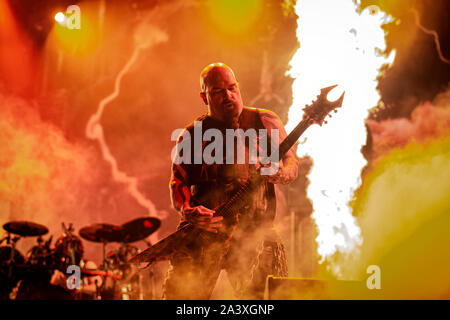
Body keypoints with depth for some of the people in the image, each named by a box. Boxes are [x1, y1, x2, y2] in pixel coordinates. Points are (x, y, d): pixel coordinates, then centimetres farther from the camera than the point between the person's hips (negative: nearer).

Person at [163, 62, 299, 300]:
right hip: (202, 229, 1)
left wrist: (278, 173, -12)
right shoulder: (192, 135, 12)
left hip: (252, 229, -1)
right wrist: (189, 211, -14)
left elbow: (292, 163, 13)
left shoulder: (264, 122, 10)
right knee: (180, 293, -7)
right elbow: (178, 182, 7)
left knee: (267, 295, -14)